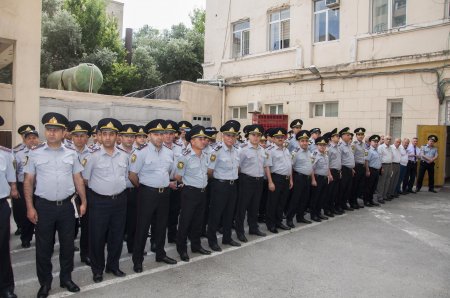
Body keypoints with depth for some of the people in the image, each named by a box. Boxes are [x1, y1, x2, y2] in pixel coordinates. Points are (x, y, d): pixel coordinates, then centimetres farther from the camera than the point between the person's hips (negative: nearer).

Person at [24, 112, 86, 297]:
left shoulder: (71, 154, 3)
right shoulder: (35, 153, -2)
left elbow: (78, 179, 7)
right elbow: (28, 181, 0)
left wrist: (83, 202, 3)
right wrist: (30, 207, -6)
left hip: (66, 206, 2)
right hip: (44, 206, -1)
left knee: (67, 244, 12)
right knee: (43, 247, 10)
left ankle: (66, 278, 31)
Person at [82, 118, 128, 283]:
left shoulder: (124, 155, 3)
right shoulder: (93, 155, -9)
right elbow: (85, 179, 0)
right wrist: (98, 189, 7)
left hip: (120, 200, 4)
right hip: (99, 201, -3)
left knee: (117, 235, 14)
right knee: (97, 237, 7)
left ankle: (113, 265, 32)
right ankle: (97, 269, 26)